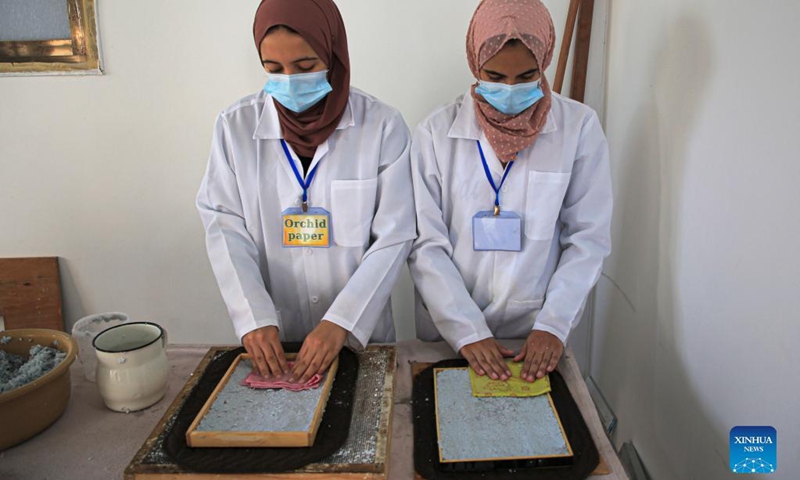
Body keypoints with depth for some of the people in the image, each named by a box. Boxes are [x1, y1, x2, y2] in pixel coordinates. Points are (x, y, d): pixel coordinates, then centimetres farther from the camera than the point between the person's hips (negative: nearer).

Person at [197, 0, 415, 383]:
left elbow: (393, 237, -11)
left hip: (359, 333, -1)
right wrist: (254, 319, -18)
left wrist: (342, 322, -19)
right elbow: (225, 229, -6)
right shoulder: (235, 126, -5)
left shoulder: (381, 126, -10)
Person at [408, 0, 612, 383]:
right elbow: (425, 244, -9)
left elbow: (589, 238, -5)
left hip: (537, 339, 1)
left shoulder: (579, 126, -7)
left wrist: (554, 324, -14)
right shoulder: (436, 132, -8)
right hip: (449, 335, 0)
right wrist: (466, 331, -16)